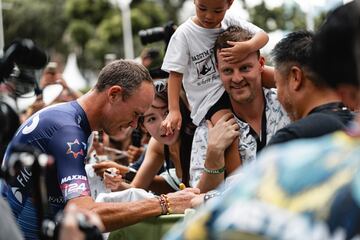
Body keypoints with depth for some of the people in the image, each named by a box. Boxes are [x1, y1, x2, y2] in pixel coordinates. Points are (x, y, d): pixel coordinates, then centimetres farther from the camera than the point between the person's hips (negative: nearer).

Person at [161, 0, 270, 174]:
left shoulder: (230, 21, 2)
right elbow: (175, 74, -8)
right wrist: (174, 110, -19)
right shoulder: (184, 34, -7)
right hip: (208, 96, -5)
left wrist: (248, 47, -29)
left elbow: (262, 36, -5)